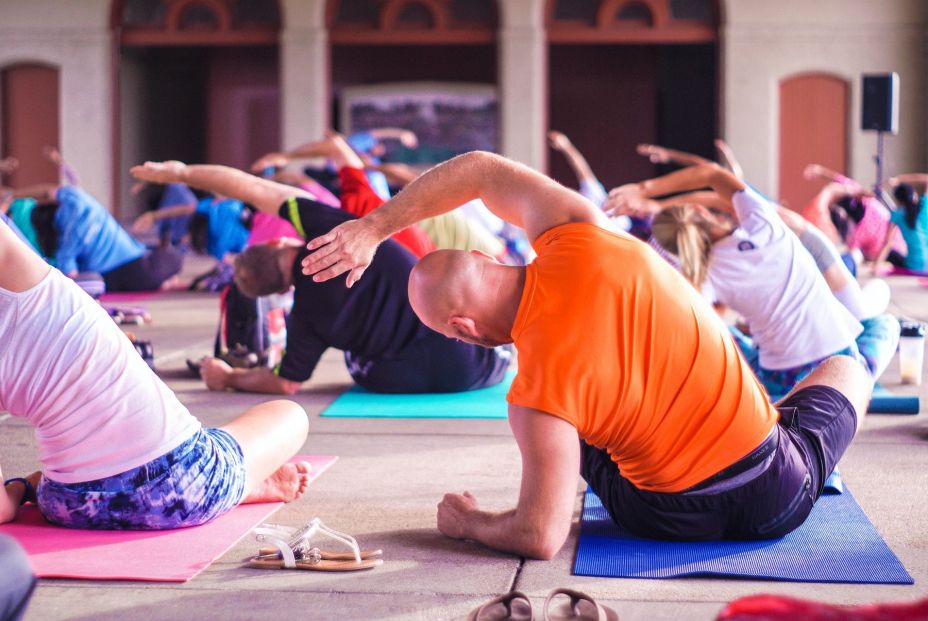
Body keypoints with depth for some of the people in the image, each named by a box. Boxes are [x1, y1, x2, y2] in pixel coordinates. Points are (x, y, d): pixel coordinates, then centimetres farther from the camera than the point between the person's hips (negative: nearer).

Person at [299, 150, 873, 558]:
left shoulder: (537, 394, -24)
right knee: (847, 370, 33)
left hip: (671, 519, -2)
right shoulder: (579, 237, -16)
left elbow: (541, 538, -20)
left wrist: (466, 522, 0)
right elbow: (481, 169, 1)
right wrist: (373, 228, 5)